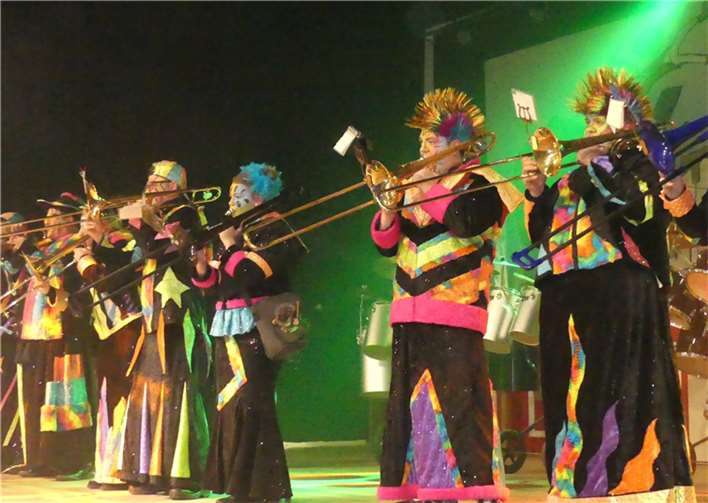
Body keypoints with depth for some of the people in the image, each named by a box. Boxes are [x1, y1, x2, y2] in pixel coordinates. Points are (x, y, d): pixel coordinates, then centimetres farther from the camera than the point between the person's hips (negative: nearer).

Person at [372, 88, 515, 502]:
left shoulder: (481, 185, 1)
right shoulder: (418, 186, 21)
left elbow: (466, 221, -21)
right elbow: (386, 244, 16)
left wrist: (423, 192, -11)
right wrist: (390, 206, -2)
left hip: (455, 316, -7)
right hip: (411, 318, 7)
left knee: (460, 403, -14)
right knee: (411, 404, 8)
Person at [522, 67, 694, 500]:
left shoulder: (639, 166, 6)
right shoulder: (572, 180, 23)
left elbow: (641, 208, -15)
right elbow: (541, 232, 20)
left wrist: (597, 164, -10)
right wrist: (537, 193, 4)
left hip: (618, 297, -7)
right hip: (566, 297, 7)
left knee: (620, 391, -12)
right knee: (572, 392, 4)